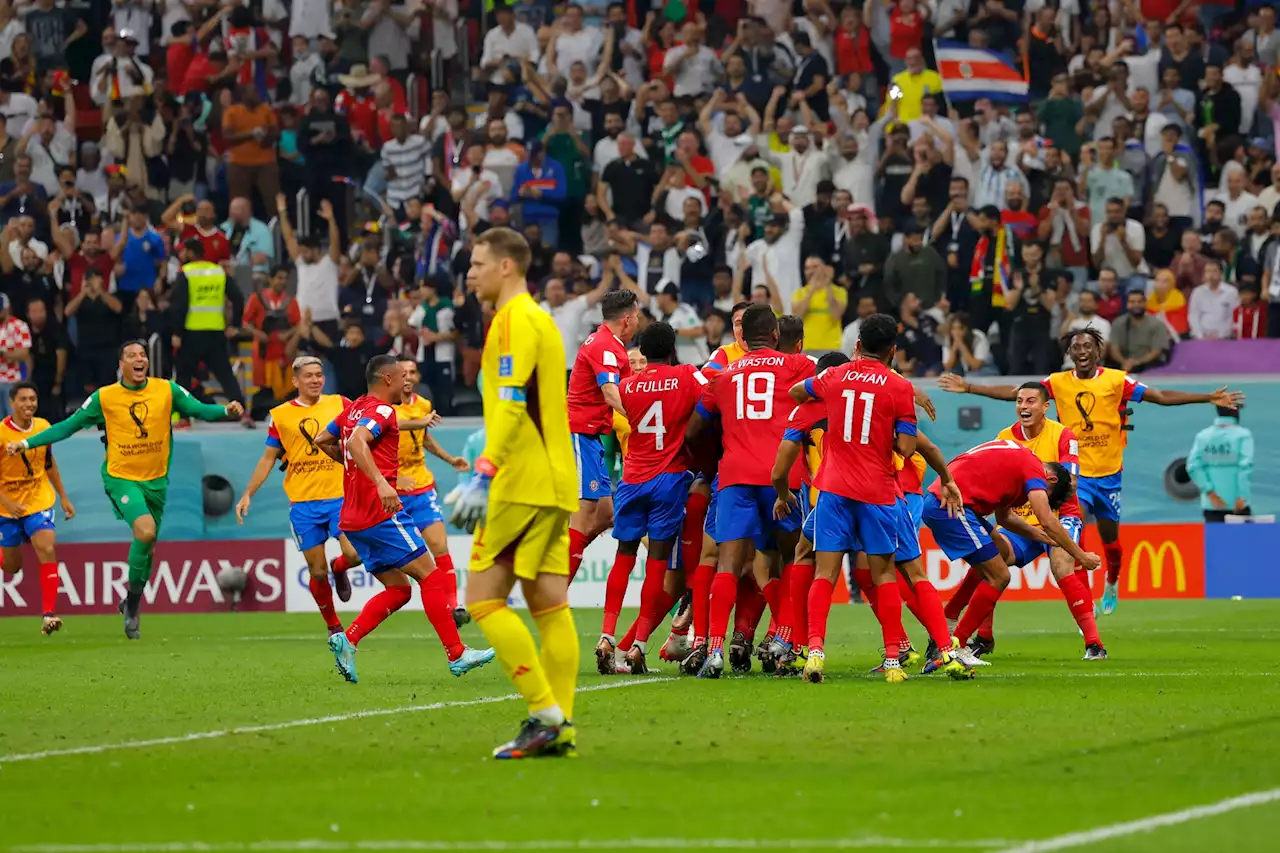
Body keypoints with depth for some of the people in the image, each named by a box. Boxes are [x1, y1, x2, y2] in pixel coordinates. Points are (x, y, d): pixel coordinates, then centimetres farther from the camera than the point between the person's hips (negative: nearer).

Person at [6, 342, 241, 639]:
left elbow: (199, 409, -1)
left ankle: (131, 605, 34)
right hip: (121, 478, -4)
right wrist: (25, 444, -2)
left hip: (156, 480, 4)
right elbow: (68, 426, 2)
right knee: (145, 530, -26)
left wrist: (226, 411, -22)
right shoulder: (104, 398, -5)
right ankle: (133, 602, -10)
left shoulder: (167, 390, -2)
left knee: (148, 548, 11)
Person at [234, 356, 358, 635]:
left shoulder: (340, 405, 4)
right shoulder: (280, 415, 5)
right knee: (317, 571, 0)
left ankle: (339, 570, 18)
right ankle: (333, 626, 20)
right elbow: (268, 458, 12)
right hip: (303, 503, 0)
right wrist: (248, 494, 6)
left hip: (340, 496, 0)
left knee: (354, 552, -18)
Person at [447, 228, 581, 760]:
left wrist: (483, 476, -25)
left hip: (522, 483, -10)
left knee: (483, 598, -7)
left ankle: (546, 713, -12)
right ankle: (559, 728, 1)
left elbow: (511, 405, -20)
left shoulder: (514, 320, -9)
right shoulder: (540, 319, 21)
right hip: (554, 484, 10)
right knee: (549, 605, 5)